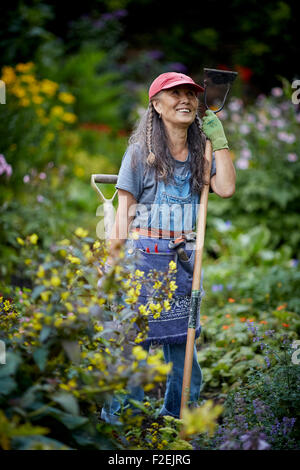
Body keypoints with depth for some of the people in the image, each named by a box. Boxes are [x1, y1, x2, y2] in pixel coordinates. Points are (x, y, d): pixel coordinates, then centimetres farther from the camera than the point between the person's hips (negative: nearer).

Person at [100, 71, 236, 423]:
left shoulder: (200, 153, 11)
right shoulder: (141, 152, 0)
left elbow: (226, 188, -7)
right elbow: (123, 211, 0)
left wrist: (219, 139, 0)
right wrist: (113, 264, -4)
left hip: (185, 261, 4)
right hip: (143, 257, -4)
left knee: (183, 348, 7)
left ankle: (175, 422, 21)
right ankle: (117, 421, 11)